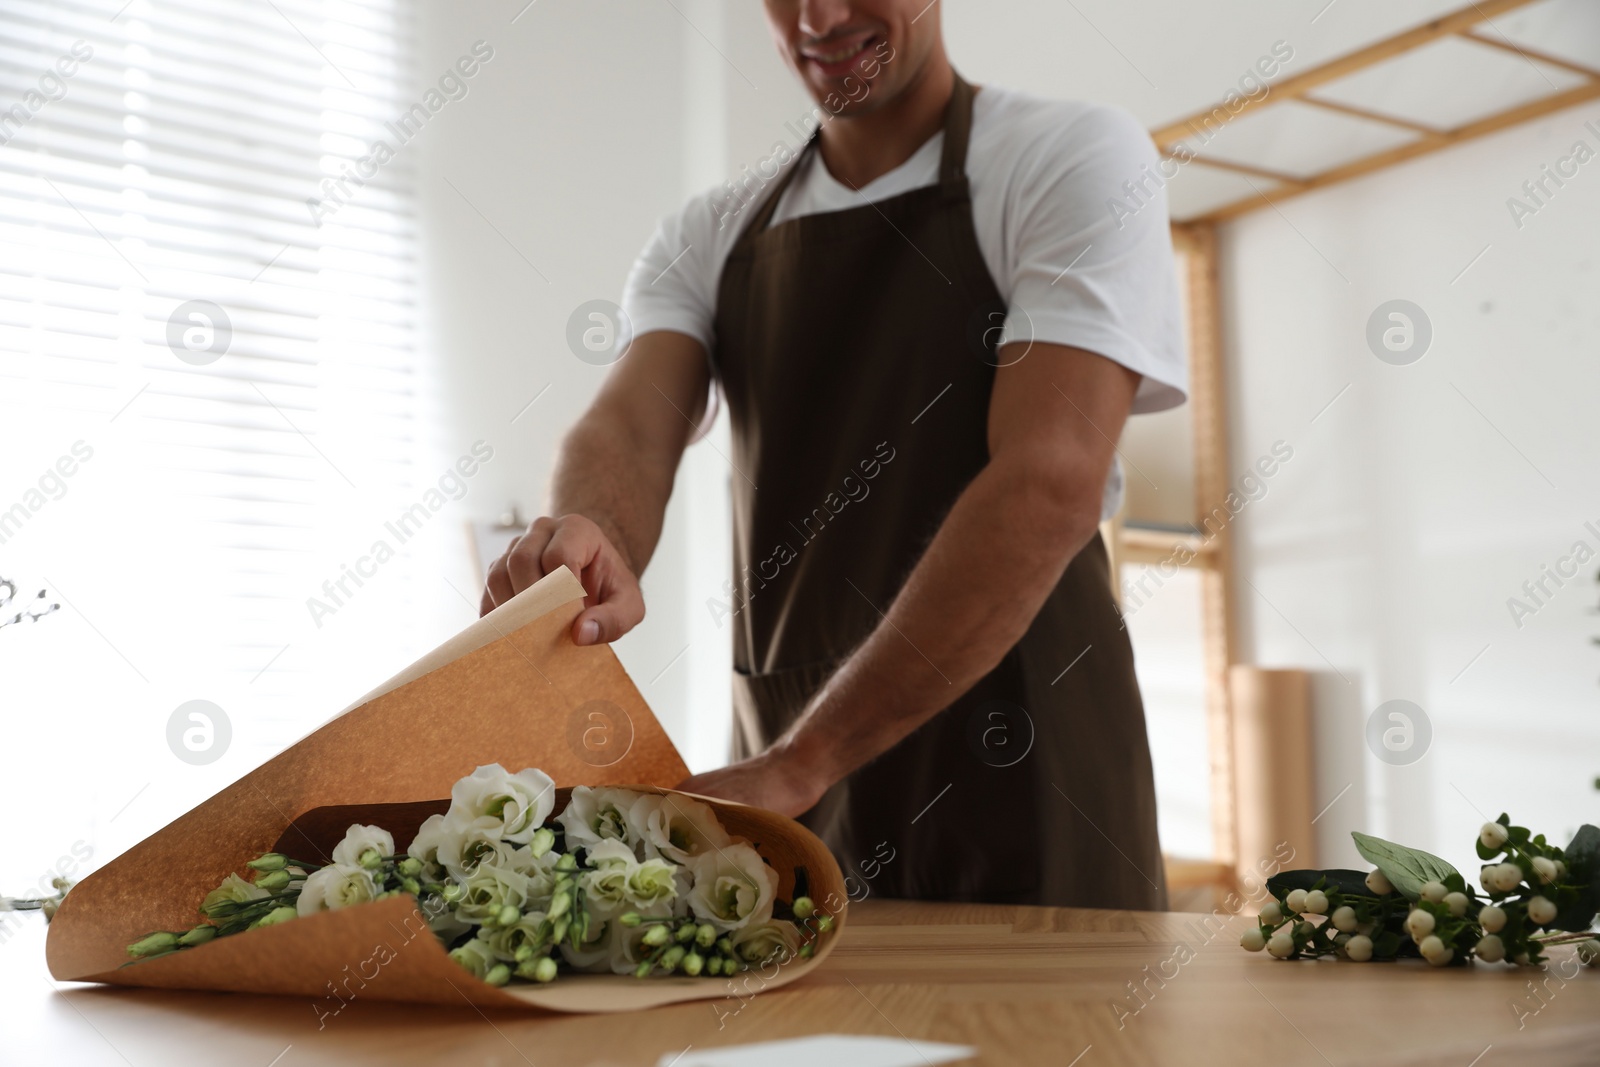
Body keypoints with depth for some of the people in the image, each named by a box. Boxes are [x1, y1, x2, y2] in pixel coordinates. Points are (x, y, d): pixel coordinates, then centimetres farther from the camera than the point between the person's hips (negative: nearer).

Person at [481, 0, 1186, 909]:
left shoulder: (1075, 159, -5)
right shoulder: (713, 237, 11)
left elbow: (1051, 489, -18)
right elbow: (632, 427, -6)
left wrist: (799, 764, -24)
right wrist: (590, 543, -32)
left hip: (1021, 784, -4)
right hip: (780, 777, 4)